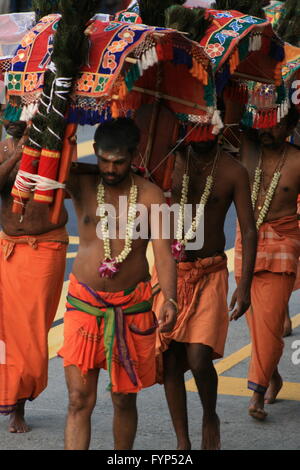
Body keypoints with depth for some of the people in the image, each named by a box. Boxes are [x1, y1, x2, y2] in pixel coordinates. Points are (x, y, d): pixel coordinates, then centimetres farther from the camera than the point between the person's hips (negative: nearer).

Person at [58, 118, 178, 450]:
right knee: (79, 399, -6)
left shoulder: (150, 196, -4)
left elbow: (163, 252, -10)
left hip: (132, 307, 0)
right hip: (84, 302, 0)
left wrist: (169, 300, -23)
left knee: (124, 398, 11)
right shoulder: (81, 185, 0)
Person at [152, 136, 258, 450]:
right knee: (170, 359, 2)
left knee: (199, 358, -14)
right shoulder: (170, 160, 1)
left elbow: (249, 230, -4)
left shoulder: (233, 172, -3)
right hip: (169, 270, 2)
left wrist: (245, 285, -10)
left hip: (210, 274, -2)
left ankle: (210, 419, 15)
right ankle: (182, 442, 13)